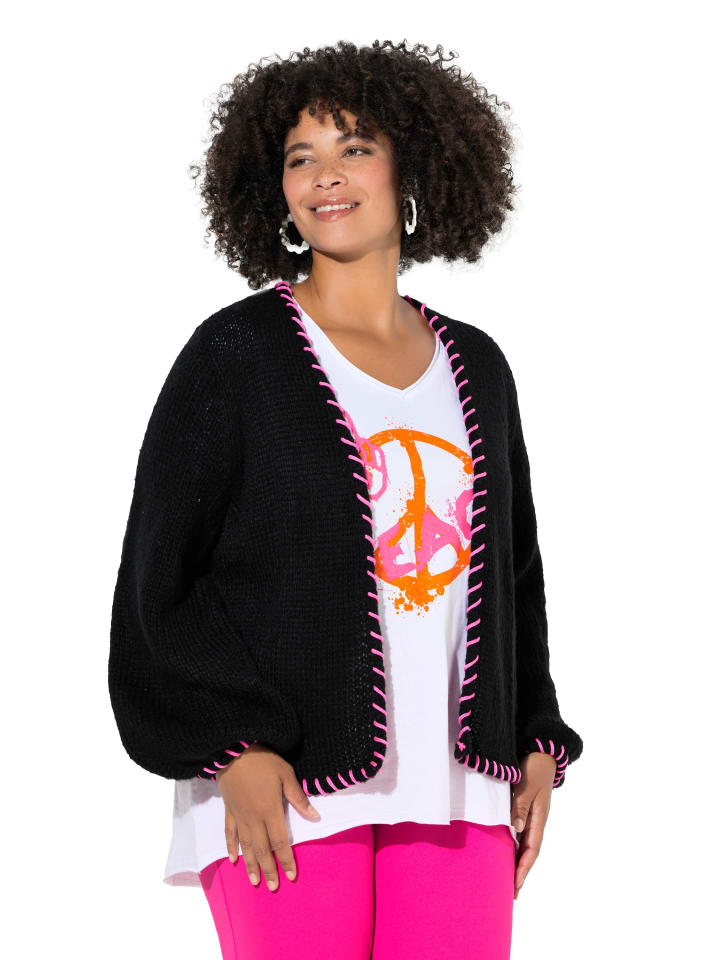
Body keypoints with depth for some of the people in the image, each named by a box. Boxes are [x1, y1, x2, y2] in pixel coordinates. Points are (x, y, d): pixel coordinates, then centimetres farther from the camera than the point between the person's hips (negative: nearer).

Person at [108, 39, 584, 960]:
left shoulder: (478, 367, 13)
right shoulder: (234, 355, 0)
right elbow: (161, 572, -4)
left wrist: (537, 744, 11)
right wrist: (234, 747, -13)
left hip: (455, 789, 4)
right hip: (288, 784, -4)